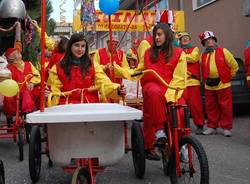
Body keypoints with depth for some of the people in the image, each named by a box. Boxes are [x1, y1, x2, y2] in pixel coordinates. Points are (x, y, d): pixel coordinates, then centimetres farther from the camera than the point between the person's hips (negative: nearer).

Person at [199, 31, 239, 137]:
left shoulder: (223, 51, 0)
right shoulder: (203, 56, 12)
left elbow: (234, 66, 3)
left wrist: (228, 76, 6)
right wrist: (206, 79, 11)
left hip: (223, 85, -4)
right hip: (209, 86, 4)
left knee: (225, 107, -2)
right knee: (211, 108, 9)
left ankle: (226, 128, 8)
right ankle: (212, 127, 20)